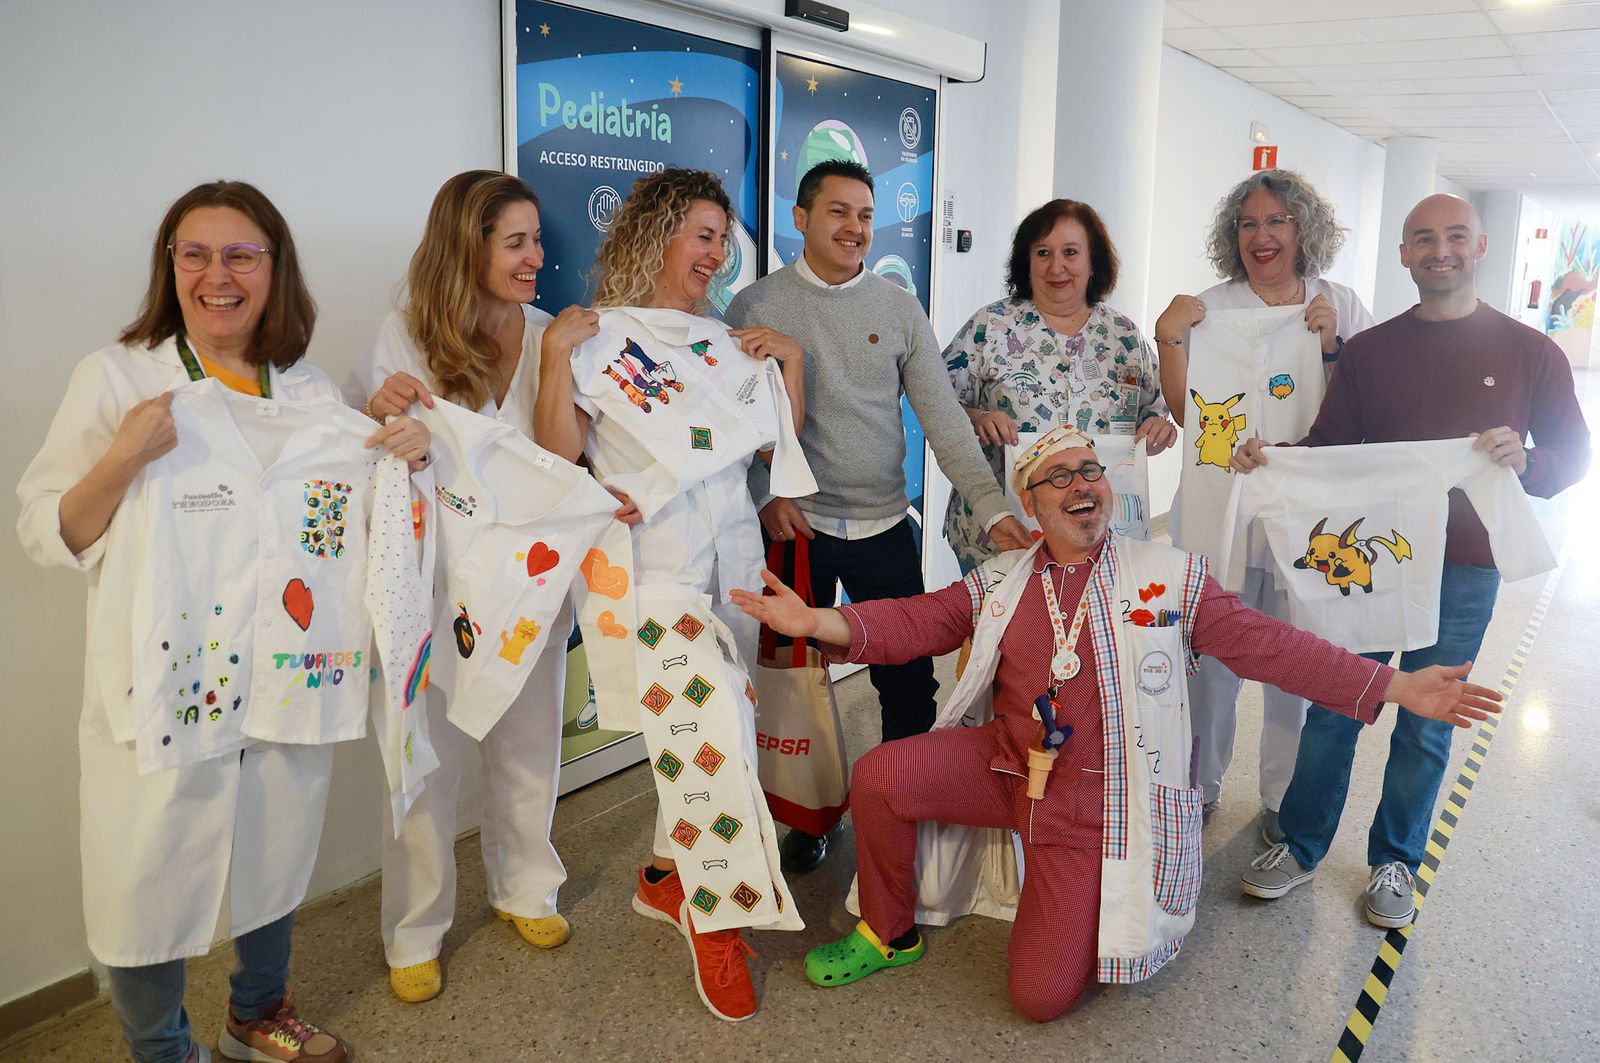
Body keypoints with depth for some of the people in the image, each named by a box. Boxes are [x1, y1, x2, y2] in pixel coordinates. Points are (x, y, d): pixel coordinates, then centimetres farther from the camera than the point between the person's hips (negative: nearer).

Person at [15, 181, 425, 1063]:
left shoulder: (313, 392, 4)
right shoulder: (115, 378, -7)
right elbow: (45, 537, -8)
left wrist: (408, 453, -7)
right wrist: (123, 460, -25)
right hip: (158, 686, -3)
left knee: (274, 859, 19)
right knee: (148, 881, 7)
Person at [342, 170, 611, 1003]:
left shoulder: (550, 335, 1)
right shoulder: (403, 338, -5)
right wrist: (378, 409, -21)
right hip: (433, 587, -2)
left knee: (528, 749, 16)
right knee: (428, 762, 7)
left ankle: (524, 888, 39)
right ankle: (415, 933, 26)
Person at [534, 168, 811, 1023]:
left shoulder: (727, 342, 16)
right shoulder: (601, 336, 0)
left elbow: (776, 445, 13)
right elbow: (559, 451, -8)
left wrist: (791, 360, 5)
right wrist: (555, 354, -16)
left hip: (731, 558, 6)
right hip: (649, 564, -6)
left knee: (704, 730, 8)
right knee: (712, 723, -19)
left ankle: (668, 876, 29)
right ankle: (719, 917, -2)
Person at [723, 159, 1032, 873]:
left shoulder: (901, 309, 4)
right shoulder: (756, 306, -1)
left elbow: (943, 416, -1)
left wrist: (992, 506, -11)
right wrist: (767, 495, -13)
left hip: (884, 526, 2)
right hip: (796, 525, -1)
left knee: (910, 681, 4)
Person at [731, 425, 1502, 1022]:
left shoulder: (1170, 577, -2)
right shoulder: (999, 582, 5)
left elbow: (1266, 643, -3)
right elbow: (919, 621, -3)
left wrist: (1394, 687, -9)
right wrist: (826, 624, -21)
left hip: (1096, 799, -3)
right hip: (1005, 761, 3)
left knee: (1040, 997, -8)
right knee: (879, 778, -18)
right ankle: (889, 935, 7)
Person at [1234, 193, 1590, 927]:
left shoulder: (1529, 352, 2)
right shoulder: (1369, 349, 5)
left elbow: (1573, 453, 2)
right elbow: (1328, 446, 6)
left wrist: (1522, 460, -21)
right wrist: (1271, 456, -14)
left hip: (1462, 571, -1)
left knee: (1425, 728, 10)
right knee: (1331, 708, 6)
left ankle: (1395, 862, 28)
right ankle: (1300, 846, 23)